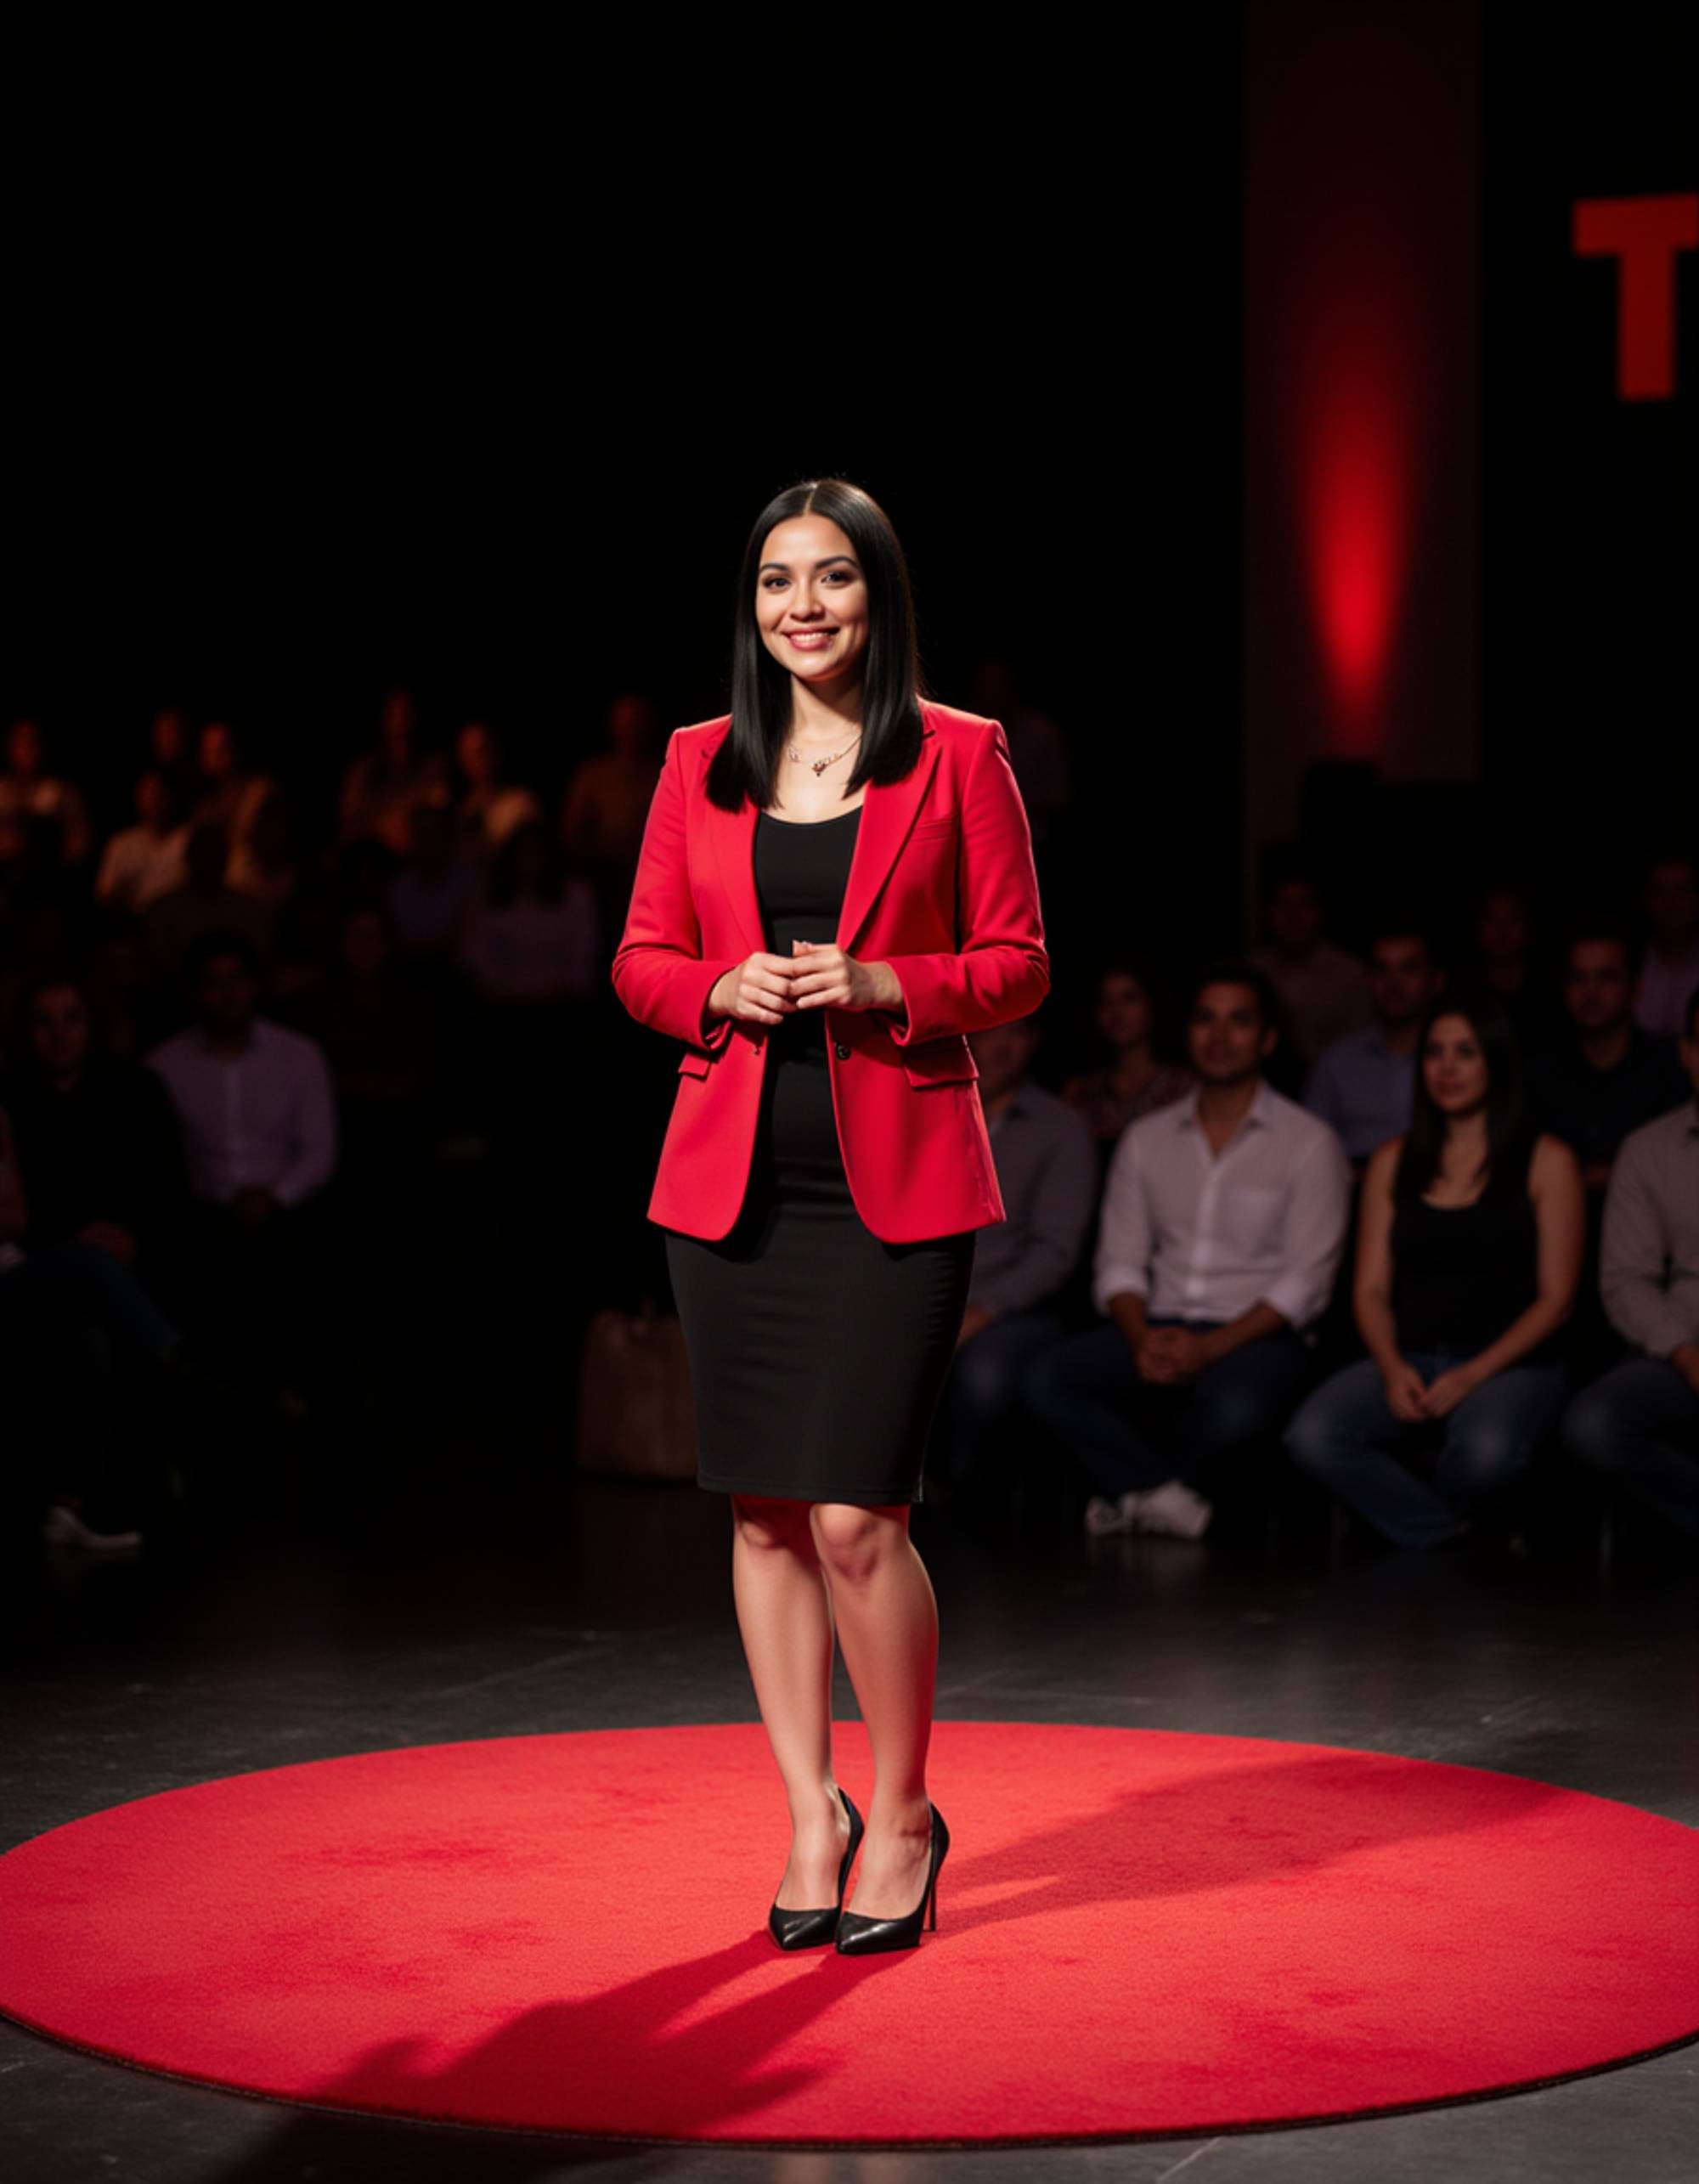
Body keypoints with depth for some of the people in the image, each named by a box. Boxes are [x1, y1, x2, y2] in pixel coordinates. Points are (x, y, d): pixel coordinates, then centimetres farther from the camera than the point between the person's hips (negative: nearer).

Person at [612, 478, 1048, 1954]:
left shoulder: (960, 756, 1)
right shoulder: (701, 765, 9)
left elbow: (1018, 965, 1)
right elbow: (641, 961, 12)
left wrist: (883, 986, -15)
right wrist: (725, 987, -8)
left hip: (895, 1183, -3)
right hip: (735, 1179, 4)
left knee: (857, 1515, -9)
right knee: (765, 1511, 6)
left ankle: (904, 1815, 12)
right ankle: (814, 1815, 21)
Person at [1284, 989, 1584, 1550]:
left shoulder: (1546, 1161, 5)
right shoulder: (1394, 1162, 16)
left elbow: (1555, 1298, 0)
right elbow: (1371, 1288, 11)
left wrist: (1473, 1375, -14)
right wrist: (1393, 1368, -10)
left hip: (1510, 1363, -3)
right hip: (1408, 1360, 3)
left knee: (1485, 1450, -38)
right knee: (1311, 1437, -28)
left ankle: (1448, 1512, 1)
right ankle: (1440, 1533, -6)